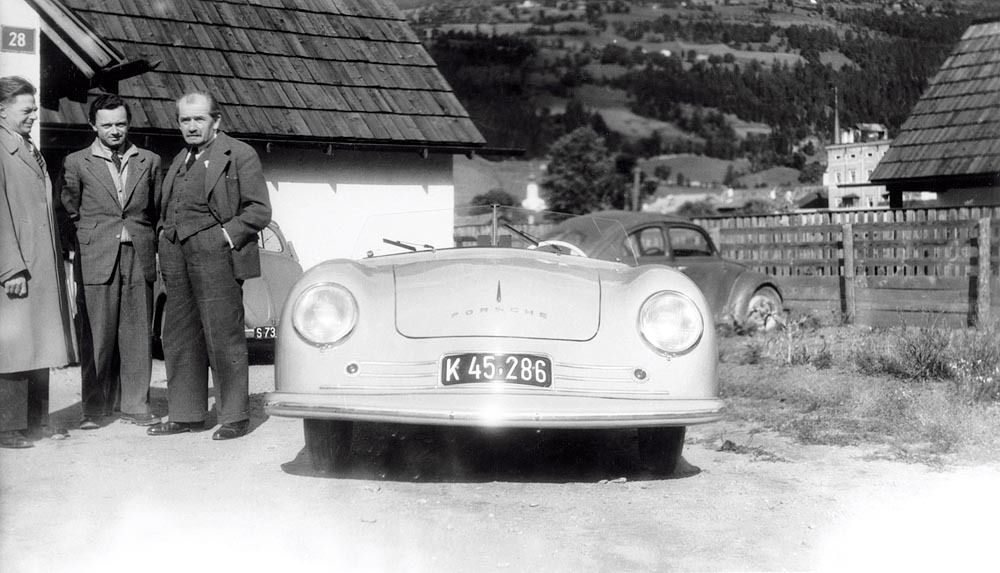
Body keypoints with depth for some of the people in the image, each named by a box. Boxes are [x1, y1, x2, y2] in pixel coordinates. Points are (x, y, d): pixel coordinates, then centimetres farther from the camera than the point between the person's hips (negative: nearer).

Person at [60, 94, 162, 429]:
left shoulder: (149, 162, 11)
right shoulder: (76, 163, 6)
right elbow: (68, 212, 9)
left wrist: (148, 244, 8)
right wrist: (87, 243, 6)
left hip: (139, 259, 2)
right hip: (96, 261, -2)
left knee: (137, 335, 3)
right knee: (97, 336, 0)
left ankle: (136, 405, 11)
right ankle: (95, 409, 9)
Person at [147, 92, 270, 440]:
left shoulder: (239, 155, -2)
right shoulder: (180, 160, 20)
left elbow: (259, 210, -6)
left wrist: (227, 236, -14)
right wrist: (165, 234, 11)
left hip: (215, 256, -7)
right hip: (177, 257, 7)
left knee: (223, 339, -5)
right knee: (178, 339, 9)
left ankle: (235, 418, 4)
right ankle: (185, 415, 19)